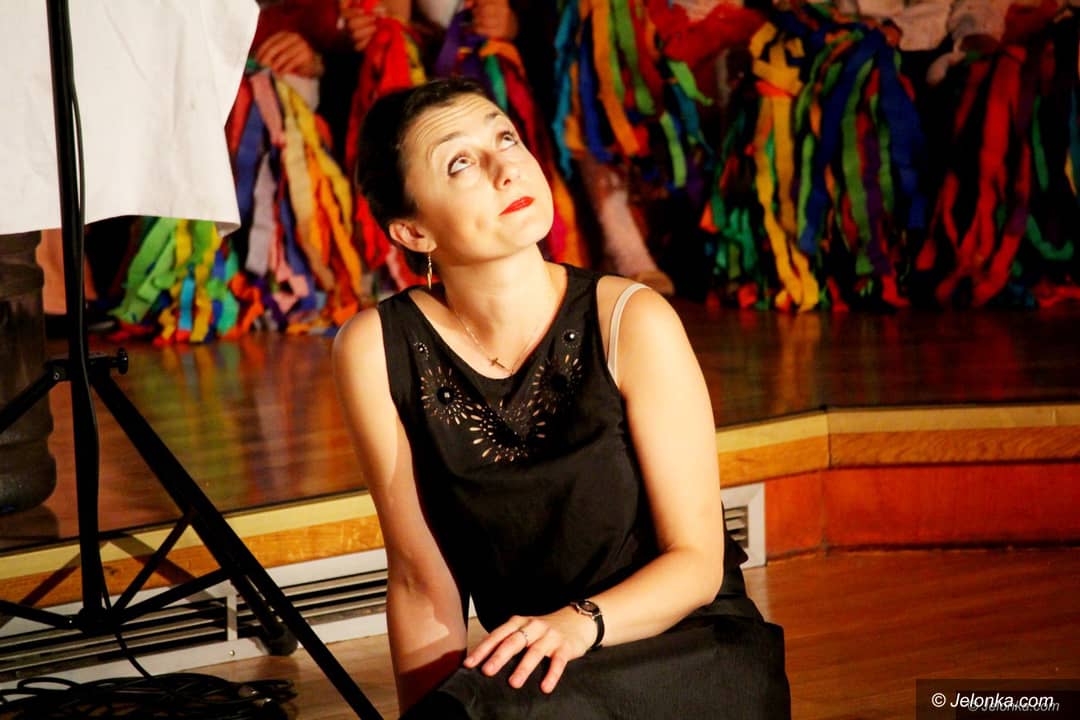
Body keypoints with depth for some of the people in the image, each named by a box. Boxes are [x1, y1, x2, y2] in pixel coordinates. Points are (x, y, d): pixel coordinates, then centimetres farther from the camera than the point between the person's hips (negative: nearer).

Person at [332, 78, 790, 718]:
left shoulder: (631, 322, -14)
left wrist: (580, 621, -27)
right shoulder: (376, 350, -8)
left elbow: (697, 559, -10)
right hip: (539, 666, 3)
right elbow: (420, 578, -3)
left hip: (697, 654, -2)